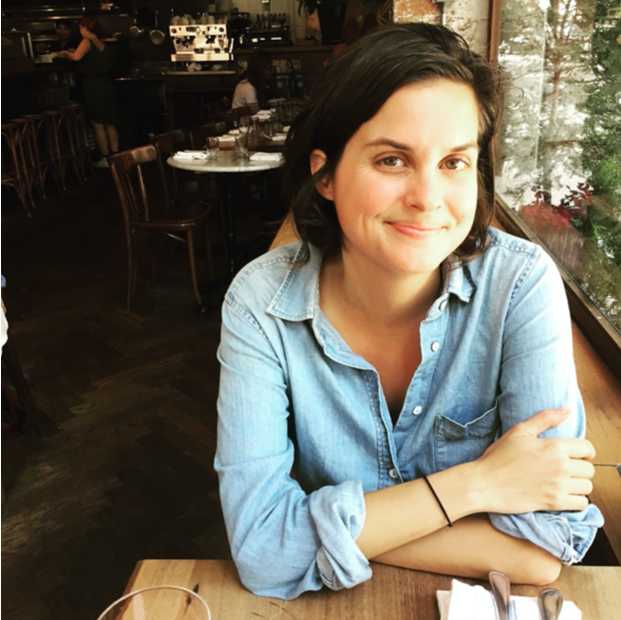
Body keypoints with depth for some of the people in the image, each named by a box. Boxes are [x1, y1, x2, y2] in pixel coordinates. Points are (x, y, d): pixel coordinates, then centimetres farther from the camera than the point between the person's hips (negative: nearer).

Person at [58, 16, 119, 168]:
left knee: (99, 126, -1)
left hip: (93, 87, -7)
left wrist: (65, 54, -6)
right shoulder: (103, 44, 12)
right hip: (106, 86, 7)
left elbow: (76, 57, -28)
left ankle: (105, 158, 1)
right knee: (110, 125, 12)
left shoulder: (87, 42, -10)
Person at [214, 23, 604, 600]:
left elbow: (545, 551, -20)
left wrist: (329, 529, -19)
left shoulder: (521, 285, -18)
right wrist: (473, 484, -22)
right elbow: (261, 552, -21)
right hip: (322, 607, 0)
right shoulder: (261, 303, -17)